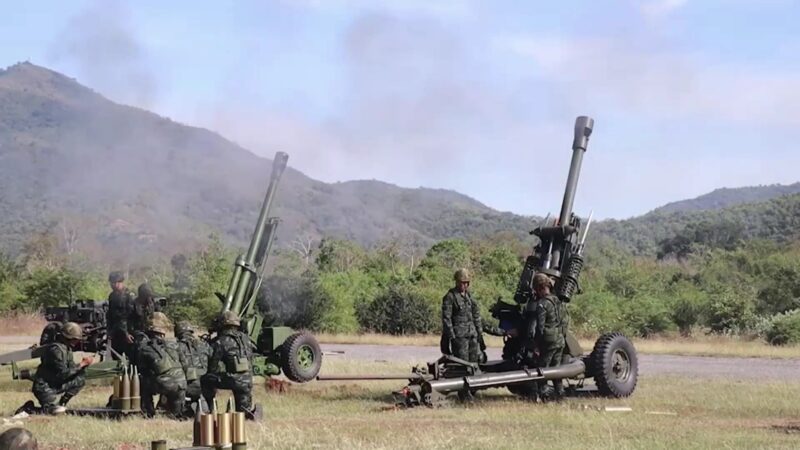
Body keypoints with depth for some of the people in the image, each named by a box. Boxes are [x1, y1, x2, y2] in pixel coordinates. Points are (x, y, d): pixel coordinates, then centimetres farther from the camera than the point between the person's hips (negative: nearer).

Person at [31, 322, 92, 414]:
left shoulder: (67, 349, 7)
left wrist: (84, 364, -9)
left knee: (80, 380, 2)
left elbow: (72, 368, 9)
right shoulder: (56, 349, -22)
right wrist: (81, 365, -20)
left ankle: (62, 404, 6)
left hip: (56, 384, 9)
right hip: (44, 387, -9)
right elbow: (63, 373, -25)